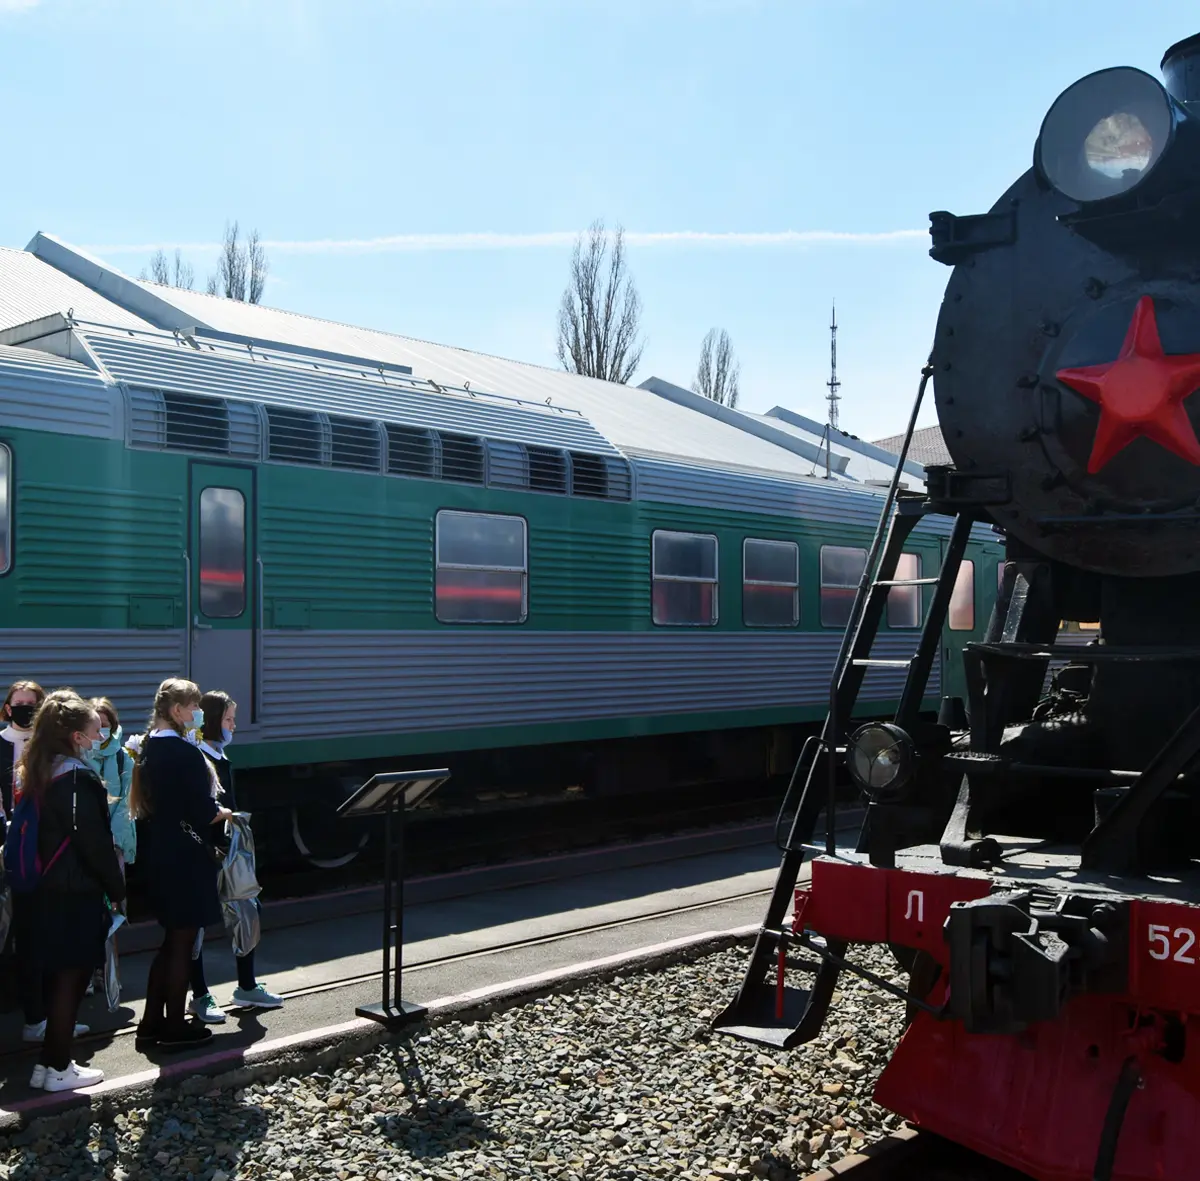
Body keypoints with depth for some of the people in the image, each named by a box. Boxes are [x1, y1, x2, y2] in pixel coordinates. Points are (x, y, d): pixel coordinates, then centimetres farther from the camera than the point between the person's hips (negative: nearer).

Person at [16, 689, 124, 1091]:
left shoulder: (39, 772, 9)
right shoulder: (77, 777, -18)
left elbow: (42, 833, 13)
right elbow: (94, 842, -18)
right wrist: (117, 887, -7)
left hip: (49, 890, 9)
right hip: (78, 893, -8)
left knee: (58, 976, 16)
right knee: (71, 977, 2)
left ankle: (48, 1062, 23)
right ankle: (59, 1068, 10)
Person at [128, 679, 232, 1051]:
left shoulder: (149, 749, 8)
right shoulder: (186, 753, -19)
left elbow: (146, 802, 14)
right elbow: (204, 813, -20)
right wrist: (226, 813, 1)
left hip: (158, 855, 9)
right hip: (185, 857, -9)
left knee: (171, 939, 19)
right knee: (182, 942, 4)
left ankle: (152, 1023, 24)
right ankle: (175, 1027, 14)